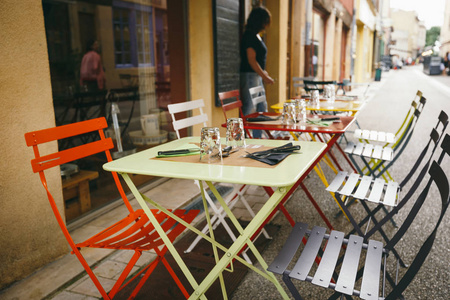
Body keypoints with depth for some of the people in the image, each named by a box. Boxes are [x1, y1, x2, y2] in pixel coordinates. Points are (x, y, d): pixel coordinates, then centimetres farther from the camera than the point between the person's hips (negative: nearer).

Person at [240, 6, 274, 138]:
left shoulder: (257, 36, 16)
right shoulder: (249, 36, -13)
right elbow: (251, 60, -18)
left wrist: (264, 73, 14)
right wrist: (265, 76, -14)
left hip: (257, 77, 10)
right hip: (249, 76, -10)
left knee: (262, 108, 14)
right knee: (249, 110, -8)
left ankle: (257, 137, 23)